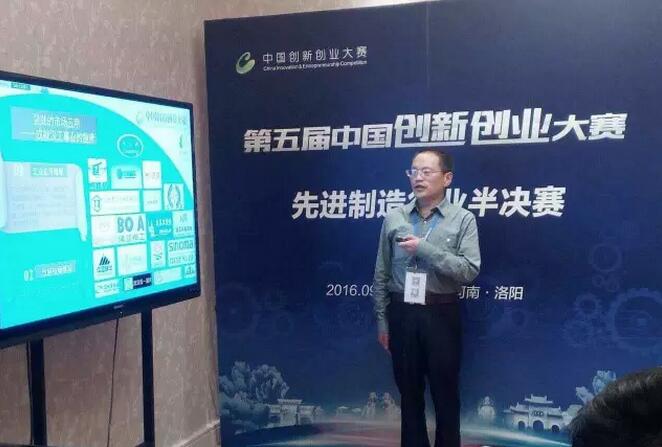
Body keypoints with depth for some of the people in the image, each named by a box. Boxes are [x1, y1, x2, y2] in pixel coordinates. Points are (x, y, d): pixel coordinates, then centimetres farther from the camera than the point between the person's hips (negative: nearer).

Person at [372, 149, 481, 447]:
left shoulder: (463, 220, -3)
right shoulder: (394, 218, 3)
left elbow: (469, 271, -14)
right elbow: (381, 274, 6)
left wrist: (425, 249, -19)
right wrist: (382, 321, 5)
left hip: (441, 315, -2)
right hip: (402, 314, 2)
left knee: (445, 393, 9)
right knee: (409, 392, 14)